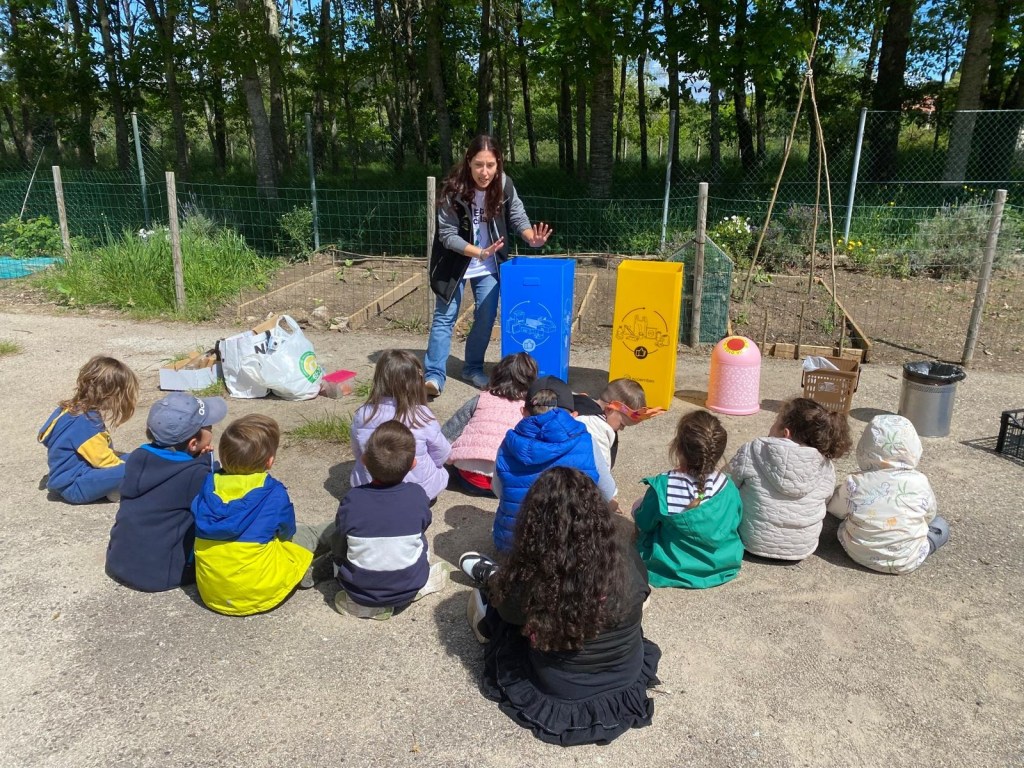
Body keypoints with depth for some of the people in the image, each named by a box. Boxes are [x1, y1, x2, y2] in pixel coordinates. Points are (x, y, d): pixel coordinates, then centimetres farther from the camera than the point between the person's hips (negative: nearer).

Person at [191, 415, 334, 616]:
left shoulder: (209, 485, -5)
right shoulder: (274, 494, -17)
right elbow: (286, 531, 1)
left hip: (211, 594, 5)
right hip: (258, 595, -5)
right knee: (305, 533, 18)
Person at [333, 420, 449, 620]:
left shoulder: (352, 501, -18)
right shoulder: (418, 495, -15)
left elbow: (339, 551, -4)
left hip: (359, 590, -2)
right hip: (408, 588, 2)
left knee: (338, 555, 23)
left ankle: (365, 603, 7)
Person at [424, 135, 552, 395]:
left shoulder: (505, 186, -13)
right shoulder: (454, 190, -23)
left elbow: (518, 218, -5)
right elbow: (447, 235, -22)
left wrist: (533, 239, -27)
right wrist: (480, 253, -34)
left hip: (489, 266, 3)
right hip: (455, 263, -3)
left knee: (487, 317, 6)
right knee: (444, 317, 0)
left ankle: (473, 369, 23)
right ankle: (434, 375, 5)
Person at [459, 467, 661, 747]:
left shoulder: (528, 580, -32)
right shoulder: (627, 560, -24)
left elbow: (507, 608, -8)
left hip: (561, 692, -3)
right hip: (628, 678, 3)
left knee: (481, 599, 15)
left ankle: (490, 577, 46)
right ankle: (491, 577, 43)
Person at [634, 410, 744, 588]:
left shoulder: (662, 486, -27)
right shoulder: (728, 487, -17)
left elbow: (644, 524, -10)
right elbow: (736, 524, 1)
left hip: (672, 568, -4)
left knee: (638, 505, 16)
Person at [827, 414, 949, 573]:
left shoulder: (855, 482, -20)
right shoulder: (919, 482, -20)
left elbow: (835, 509, -3)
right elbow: (930, 515, -1)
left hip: (859, 554, -1)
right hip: (906, 560, 2)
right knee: (941, 526, 23)